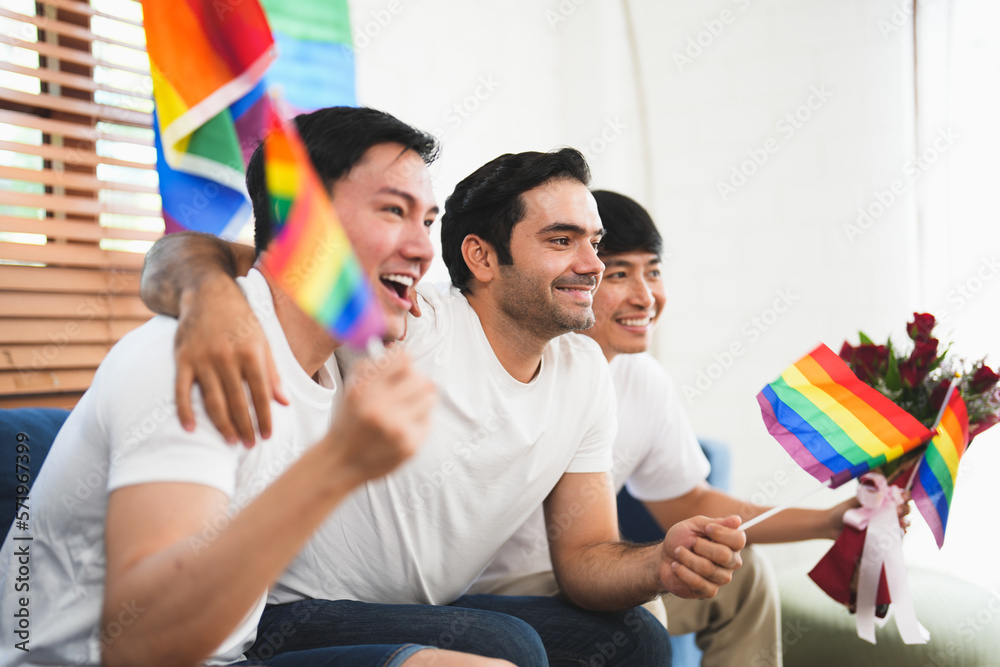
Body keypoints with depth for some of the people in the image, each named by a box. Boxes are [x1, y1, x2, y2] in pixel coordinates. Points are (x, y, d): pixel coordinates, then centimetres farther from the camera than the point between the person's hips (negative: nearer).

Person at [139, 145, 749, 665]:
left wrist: (661, 565, -21)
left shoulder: (584, 371, 1)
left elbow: (584, 556, 1)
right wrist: (213, 295, -48)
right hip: (299, 611, -5)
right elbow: (185, 254, -24)